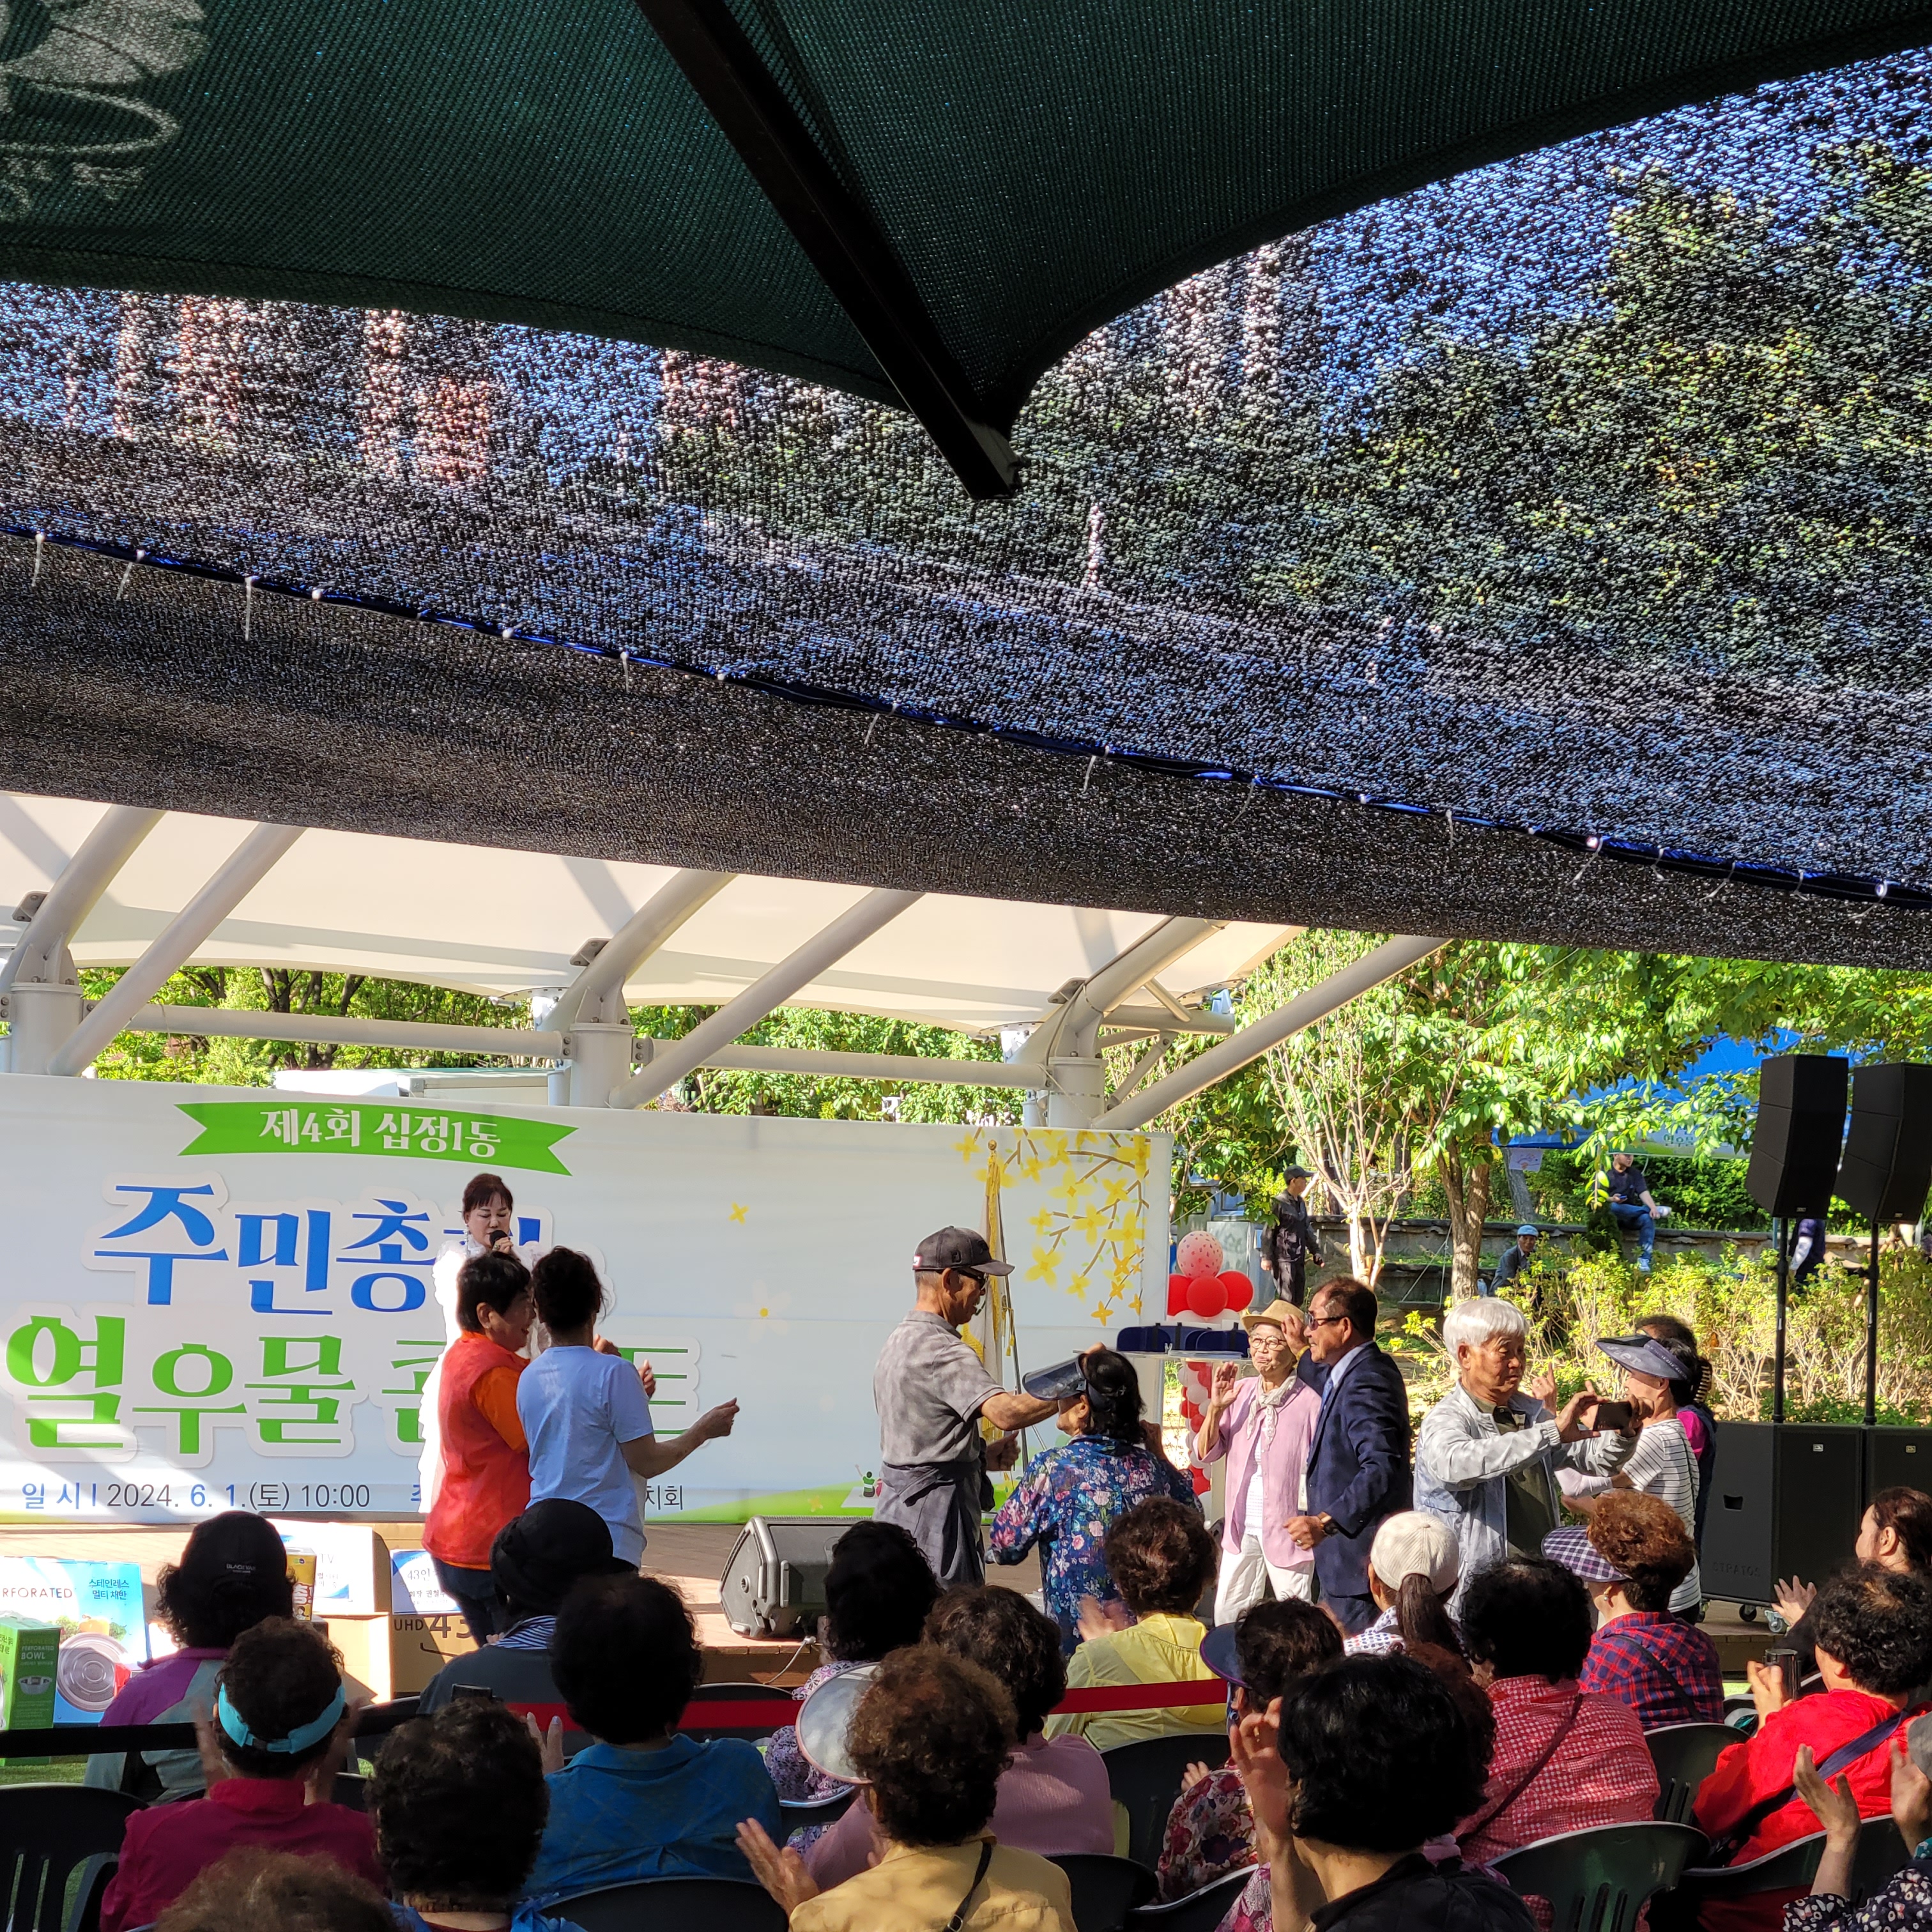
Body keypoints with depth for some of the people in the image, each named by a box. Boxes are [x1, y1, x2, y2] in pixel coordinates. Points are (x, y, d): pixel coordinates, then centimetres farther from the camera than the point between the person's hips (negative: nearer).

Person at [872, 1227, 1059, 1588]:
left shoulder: (897, 1342, 17)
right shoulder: (941, 1351, -16)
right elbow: (1005, 1412, -30)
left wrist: (983, 1457, 11)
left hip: (895, 1506, 10)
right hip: (934, 1515, -10)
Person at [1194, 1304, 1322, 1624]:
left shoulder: (1309, 1400, -12)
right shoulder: (1241, 1392, 4)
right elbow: (1206, 1453, 6)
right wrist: (1216, 1407, -9)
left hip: (1287, 1526, -5)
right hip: (1242, 1526, 5)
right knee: (1227, 1616, 12)